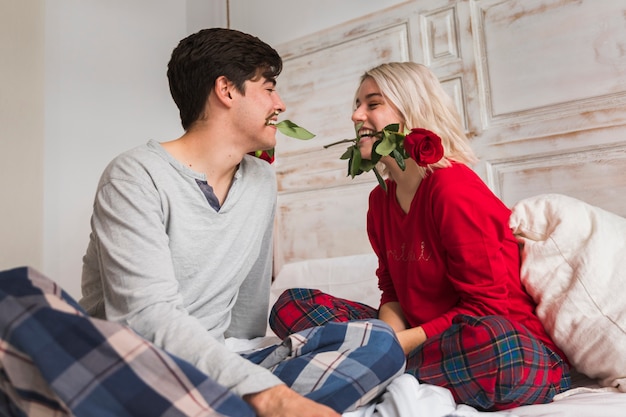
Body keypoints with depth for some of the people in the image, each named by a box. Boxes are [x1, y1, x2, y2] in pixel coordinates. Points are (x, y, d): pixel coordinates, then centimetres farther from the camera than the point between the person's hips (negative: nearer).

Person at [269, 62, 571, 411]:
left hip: (513, 344, -5)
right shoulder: (380, 200, 6)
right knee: (292, 305, -4)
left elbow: (486, 307, -16)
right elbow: (393, 291, 9)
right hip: (426, 336, 6)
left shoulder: (454, 186, -17)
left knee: (490, 346, -43)